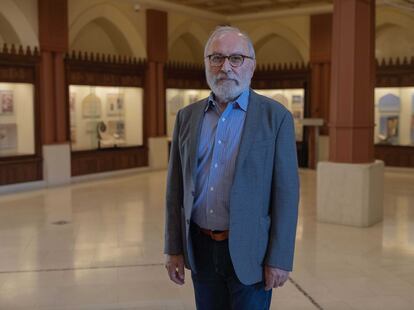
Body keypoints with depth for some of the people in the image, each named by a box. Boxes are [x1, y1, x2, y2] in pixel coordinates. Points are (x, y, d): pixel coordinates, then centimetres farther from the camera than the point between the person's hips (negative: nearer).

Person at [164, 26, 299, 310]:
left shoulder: (275, 116, -7)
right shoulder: (187, 117, 5)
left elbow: (286, 193, -9)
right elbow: (176, 188, 7)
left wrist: (279, 259, -11)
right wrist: (174, 248, 5)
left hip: (249, 251, -3)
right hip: (201, 249, 4)